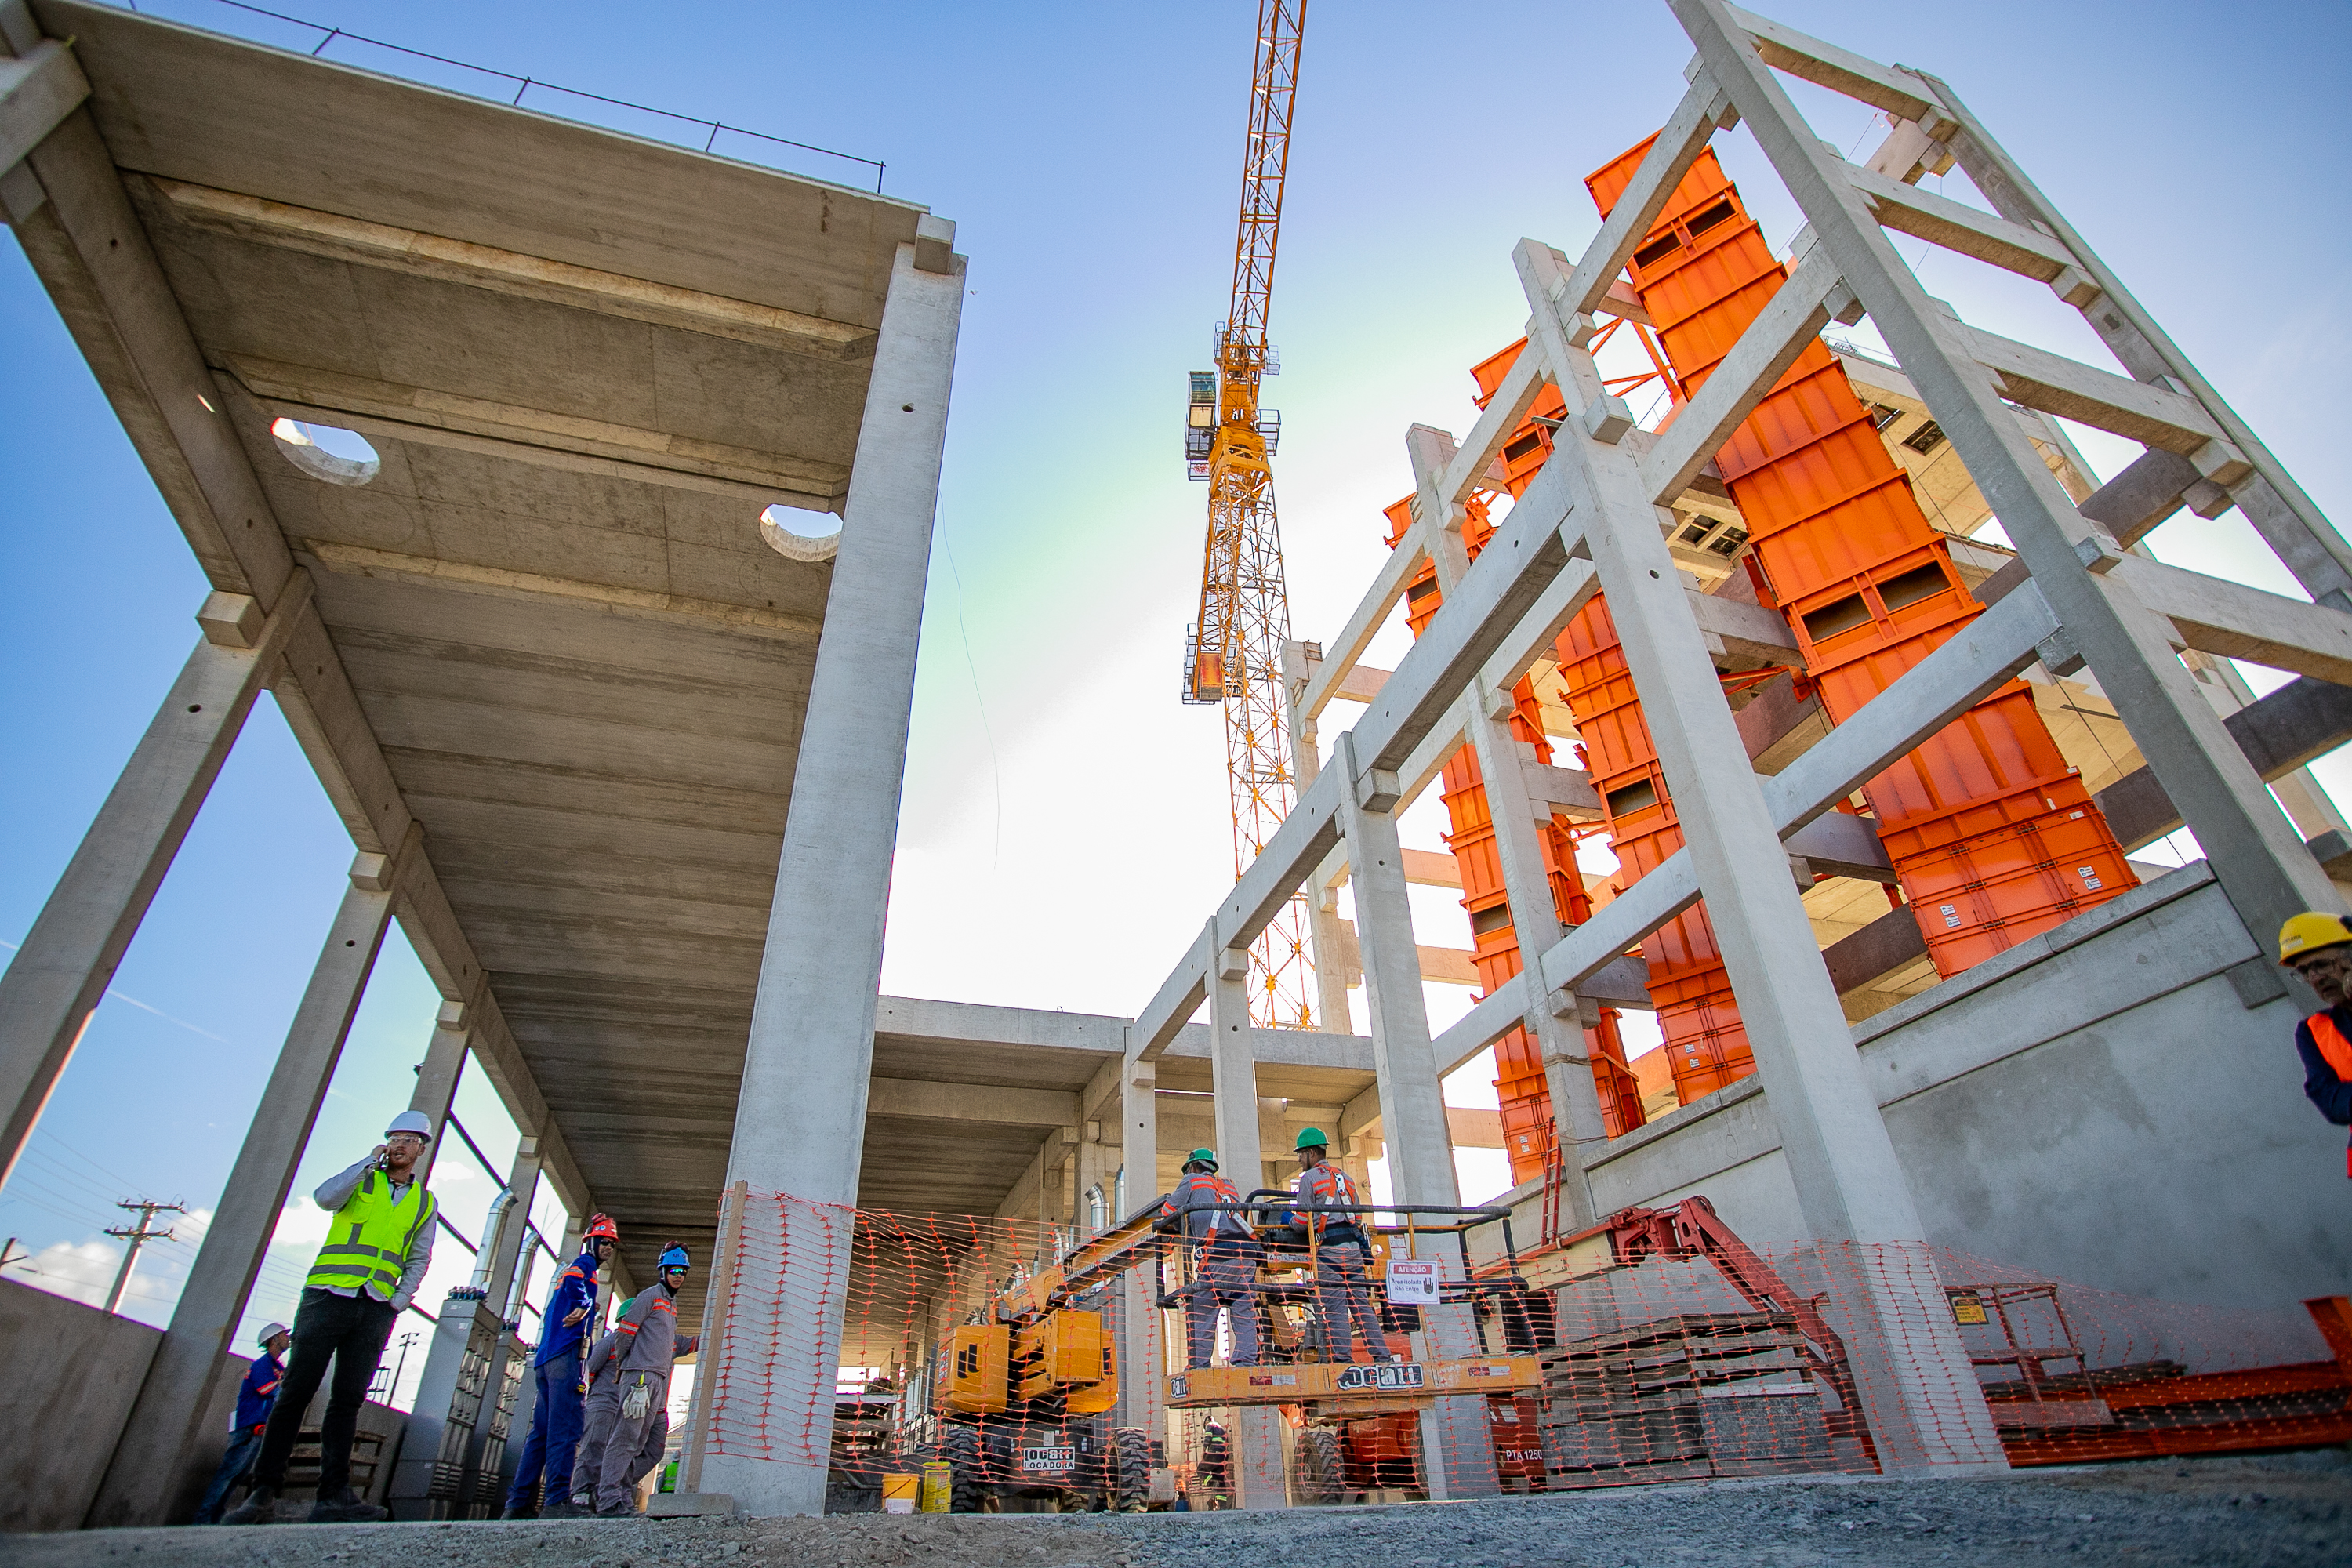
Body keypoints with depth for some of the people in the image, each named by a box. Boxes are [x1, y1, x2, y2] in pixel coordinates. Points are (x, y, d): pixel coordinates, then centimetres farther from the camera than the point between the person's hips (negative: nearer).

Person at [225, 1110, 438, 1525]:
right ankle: (264, 1493, 4)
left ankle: (333, 1497, -2)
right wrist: (371, 1160, -9)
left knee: (347, 1400, -1)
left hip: (376, 1309, 2)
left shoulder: (425, 1203, 16)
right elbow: (324, 1198, -12)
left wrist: (397, 1304, 0)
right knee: (295, 1393, -5)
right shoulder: (362, 1179, 10)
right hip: (328, 1296, -2)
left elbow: (418, 1261, 13)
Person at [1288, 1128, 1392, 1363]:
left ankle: (1343, 1358, -10)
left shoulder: (1309, 1178, -2)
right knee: (1362, 1305, 8)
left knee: (1335, 1309, -5)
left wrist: (1289, 1219, 15)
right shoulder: (1345, 1176, 20)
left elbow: (1302, 1222, -5)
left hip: (1329, 1249, -7)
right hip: (1354, 1246, 7)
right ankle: (1382, 1356, 4)